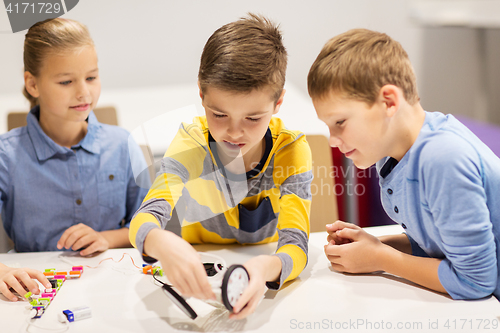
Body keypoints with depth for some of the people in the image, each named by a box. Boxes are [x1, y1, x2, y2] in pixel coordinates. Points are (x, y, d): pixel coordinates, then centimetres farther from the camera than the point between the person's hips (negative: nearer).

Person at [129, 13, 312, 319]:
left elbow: (296, 245, -23)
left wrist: (267, 268, -47)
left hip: (265, 285, 0)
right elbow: (143, 219, -26)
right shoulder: (190, 145, -14)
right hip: (199, 281, 1)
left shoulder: (292, 151, -15)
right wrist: (163, 243, -50)